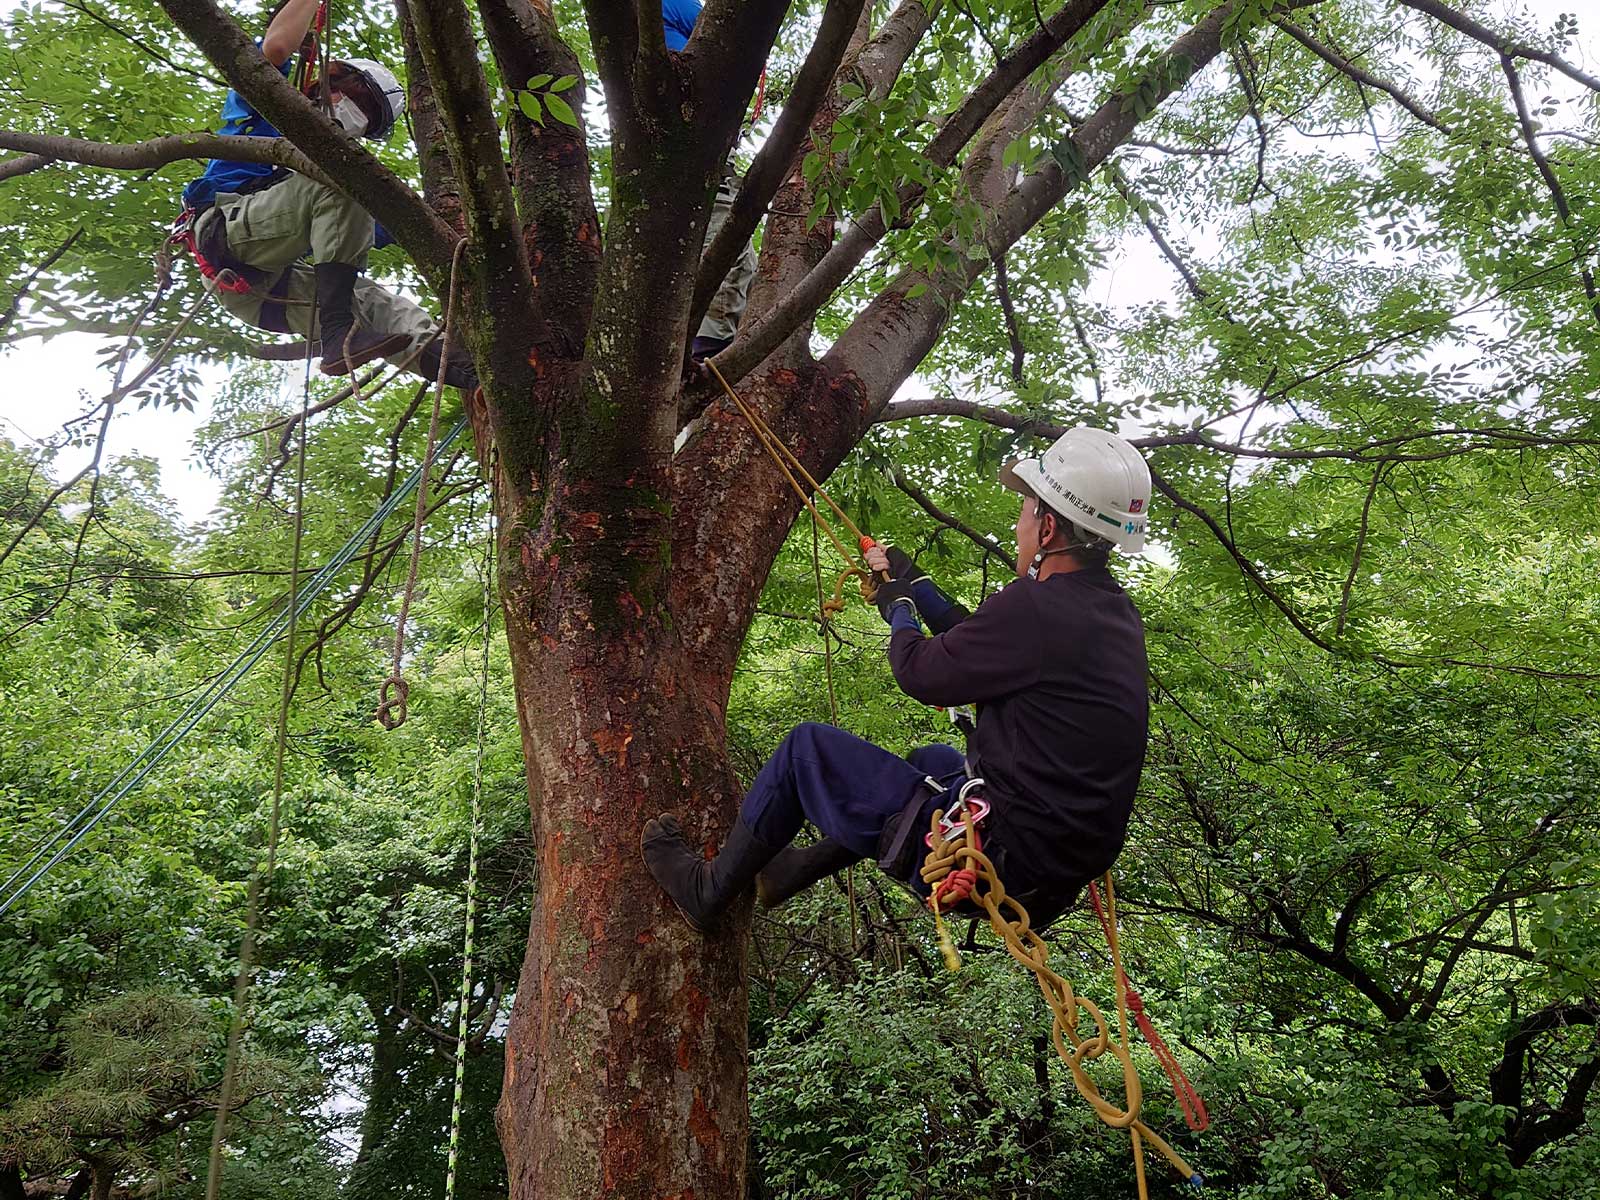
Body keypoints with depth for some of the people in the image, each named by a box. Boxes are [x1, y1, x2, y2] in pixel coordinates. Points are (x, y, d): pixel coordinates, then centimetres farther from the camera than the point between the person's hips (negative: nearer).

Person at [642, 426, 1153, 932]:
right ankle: (797, 869, 46)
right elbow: (976, 640, 17)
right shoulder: (1116, 612, 5)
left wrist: (898, 609, 9)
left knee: (808, 747, 4)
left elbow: (921, 672, -11)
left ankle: (709, 889, 23)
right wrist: (912, 581, 27)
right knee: (932, 760, 35)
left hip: (995, 860, -9)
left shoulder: (1037, 606, -23)